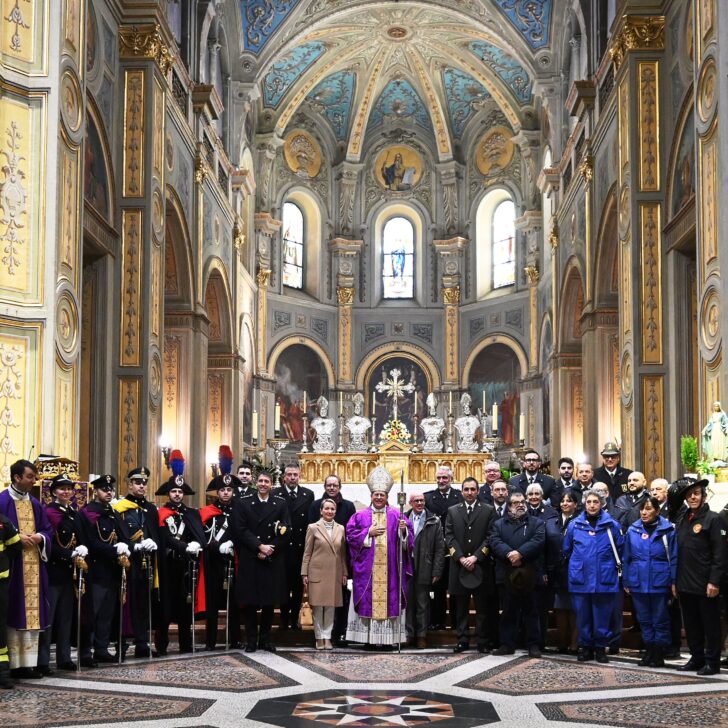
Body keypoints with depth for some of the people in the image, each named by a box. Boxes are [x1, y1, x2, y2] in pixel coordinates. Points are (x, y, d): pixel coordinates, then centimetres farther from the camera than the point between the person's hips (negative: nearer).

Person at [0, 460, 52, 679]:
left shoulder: (35, 504, 15)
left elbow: (47, 529, 17)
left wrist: (39, 537, -3)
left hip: (34, 565, 6)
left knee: (32, 613, 5)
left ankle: (30, 662, 9)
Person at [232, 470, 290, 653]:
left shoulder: (281, 504, 6)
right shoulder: (244, 503, 4)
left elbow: (285, 532, -1)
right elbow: (241, 530, -4)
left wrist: (269, 550, -10)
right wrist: (260, 547, -14)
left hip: (273, 560, 1)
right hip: (250, 560, -1)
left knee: (270, 600, 5)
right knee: (250, 601, 1)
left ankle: (265, 638, 15)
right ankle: (251, 639, 8)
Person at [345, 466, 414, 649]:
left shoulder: (396, 515, 8)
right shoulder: (360, 515, 7)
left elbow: (408, 539, 4)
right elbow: (351, 535, 0)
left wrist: (403, 530, -16)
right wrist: (368, 533, -8)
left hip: (390, 567, 0)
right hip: (367, 567, 0)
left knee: (390, 598, -1)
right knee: (368, 599, -2)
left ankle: (389, 637, 3)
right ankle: (368, 637, 2)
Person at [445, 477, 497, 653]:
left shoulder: (488, 511, 4)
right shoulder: (452, 511, 11)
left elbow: (490, 537, -3)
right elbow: (449, 537, 3)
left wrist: (475, 557, -12)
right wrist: (461, 558, -8)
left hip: (481, 565, -2)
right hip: (459, 565, 2)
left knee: (482, 607, 1)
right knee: (462, 607, 6)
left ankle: (483, 642, 6)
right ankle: (463, 640, 11)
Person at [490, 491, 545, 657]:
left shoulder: (537, 523, 10)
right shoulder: (499, 524, 14)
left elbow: (538, 540, -8)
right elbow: (495, 542, -3)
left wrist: (520, 553, -20)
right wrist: (509, 554, -21)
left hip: (530, 575, -1)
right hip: (507, 575, 1)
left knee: (531, 611, 3)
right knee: (508, 611, 6)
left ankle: (534, 645, 8)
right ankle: (507, 644, 12)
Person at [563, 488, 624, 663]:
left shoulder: (612, 526, -1)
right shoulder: (574, 525, 3)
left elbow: (620, 550, 6)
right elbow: (566, 550, 13)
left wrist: (612, 566, 8)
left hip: (604, 580, -1)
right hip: (580, 580, 1)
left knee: (603, 617, 4)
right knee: (583, 616, 7)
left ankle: (601, 647, 15)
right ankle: (585, 647, 19)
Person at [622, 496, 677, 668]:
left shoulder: (667, 530, -5)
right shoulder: (632, 530, 4)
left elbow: (674, 557, -4)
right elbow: (626, 558, 8)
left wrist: (674, 582, -9)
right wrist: (626, 581, 5)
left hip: (660, 583, -3)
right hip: (638, 583, 3)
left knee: (660, 620, 5)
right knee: (644, 619, 11)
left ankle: (659, 653, 13)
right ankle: (649, 650, 21)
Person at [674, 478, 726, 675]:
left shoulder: (712, 519, -8)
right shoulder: (682, 520, 11)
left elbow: (719, 553, -12)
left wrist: (714, 581, -17)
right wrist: (675, 581, 10)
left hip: (705, 584, -6)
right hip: (685, 584, 6)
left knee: (710, 624, 3)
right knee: (691, 624, 13)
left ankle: (712, 662, 10)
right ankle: (697, 658, 23)